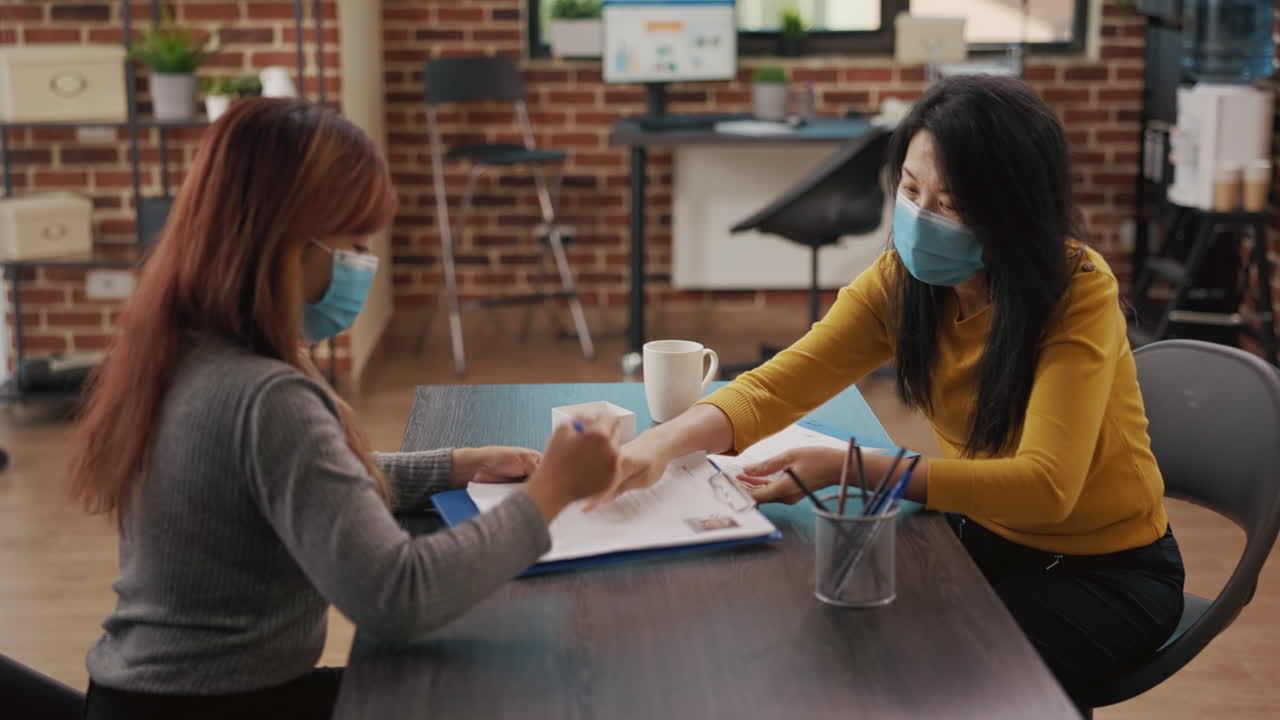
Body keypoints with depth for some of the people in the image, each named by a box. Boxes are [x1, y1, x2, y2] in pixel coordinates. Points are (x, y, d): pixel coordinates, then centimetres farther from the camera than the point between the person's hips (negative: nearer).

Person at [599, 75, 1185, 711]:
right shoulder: (901, 279, -10)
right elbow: (775, 388, -14)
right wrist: (665, 442, -35)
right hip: (984, 539, 5)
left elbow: (1045, 485, -33)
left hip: (1105, 569, -4)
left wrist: (847, 469, -39)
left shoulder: (1079, 291, -25)